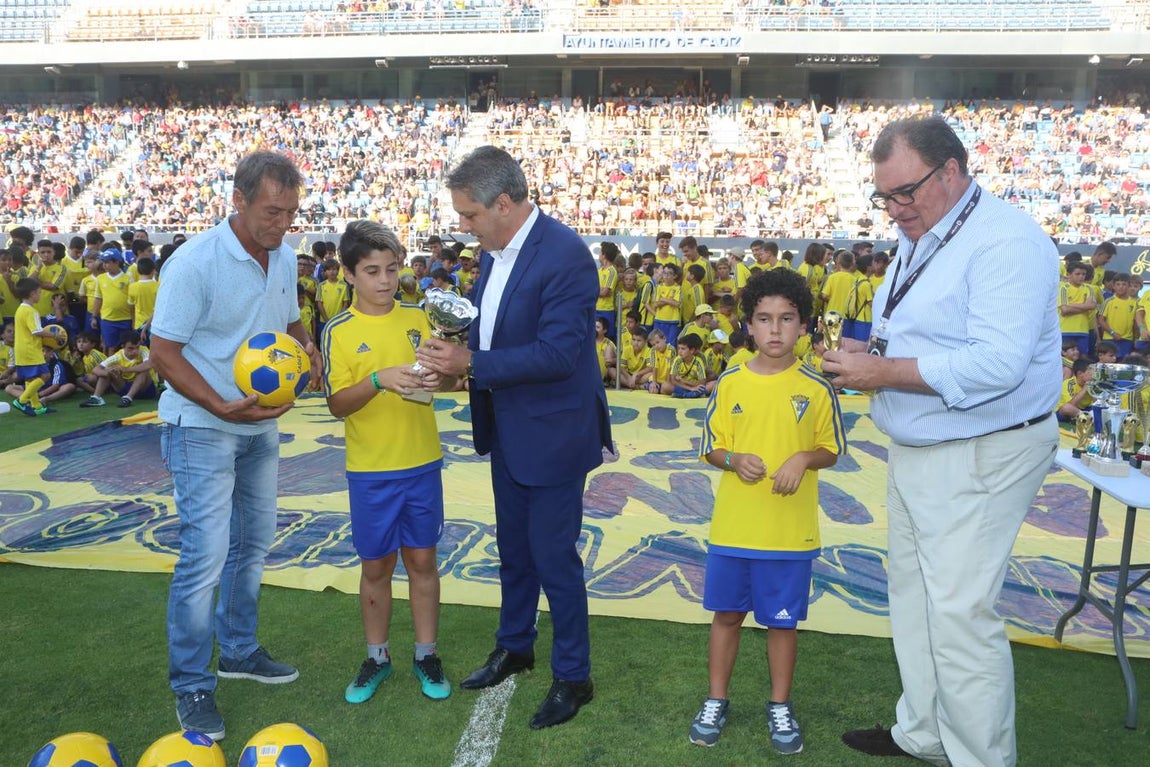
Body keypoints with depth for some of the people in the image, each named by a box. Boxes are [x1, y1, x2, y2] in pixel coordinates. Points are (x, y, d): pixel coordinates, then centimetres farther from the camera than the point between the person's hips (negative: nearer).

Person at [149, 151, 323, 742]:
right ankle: (191, 686, 10)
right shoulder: (195, 262, -20)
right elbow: (164, 352, -18)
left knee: (254, 544, 16)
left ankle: (238, 651, 35)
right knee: (206, 555, -8)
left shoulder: (285, 258, 2)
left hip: (261, 426, 7)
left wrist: (306, 350, -6)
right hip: (201, 428, -7)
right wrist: (224, 407, -29)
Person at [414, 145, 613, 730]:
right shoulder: (494, 252, 4)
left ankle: (573, 676, 24)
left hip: (551, 433, -8)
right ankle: (515, 646, 43)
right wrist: (454, 358, -5)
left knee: (553, 555, 3)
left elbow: (558, 352, -28)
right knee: (513, 547, 22)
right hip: (507, 431, 8)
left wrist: (471, 363, -26)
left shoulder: (565, 254, -23)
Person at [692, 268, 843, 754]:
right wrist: (735, 460, -16)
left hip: (791, 530, -1)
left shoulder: (816, 389, -4)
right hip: (732, 526, 1)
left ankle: (780, 705, 32)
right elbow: (712, 447, 4)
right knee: (726, 613, 13)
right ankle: (716, 700, 30)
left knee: (782, 620, 12)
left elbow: (831, 451, 4)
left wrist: (804, 459, -16)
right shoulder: (729, 384, -1)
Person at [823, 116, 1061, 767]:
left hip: (981, 458, -10)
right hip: (917, 451, 10)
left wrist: (887, 372, -23)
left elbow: (998, 363, -29)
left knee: (960, 615, -5)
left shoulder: (1007, 242, -18)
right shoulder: (919, 241, 12)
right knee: (913, 596, 18)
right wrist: (871, 353, 3)